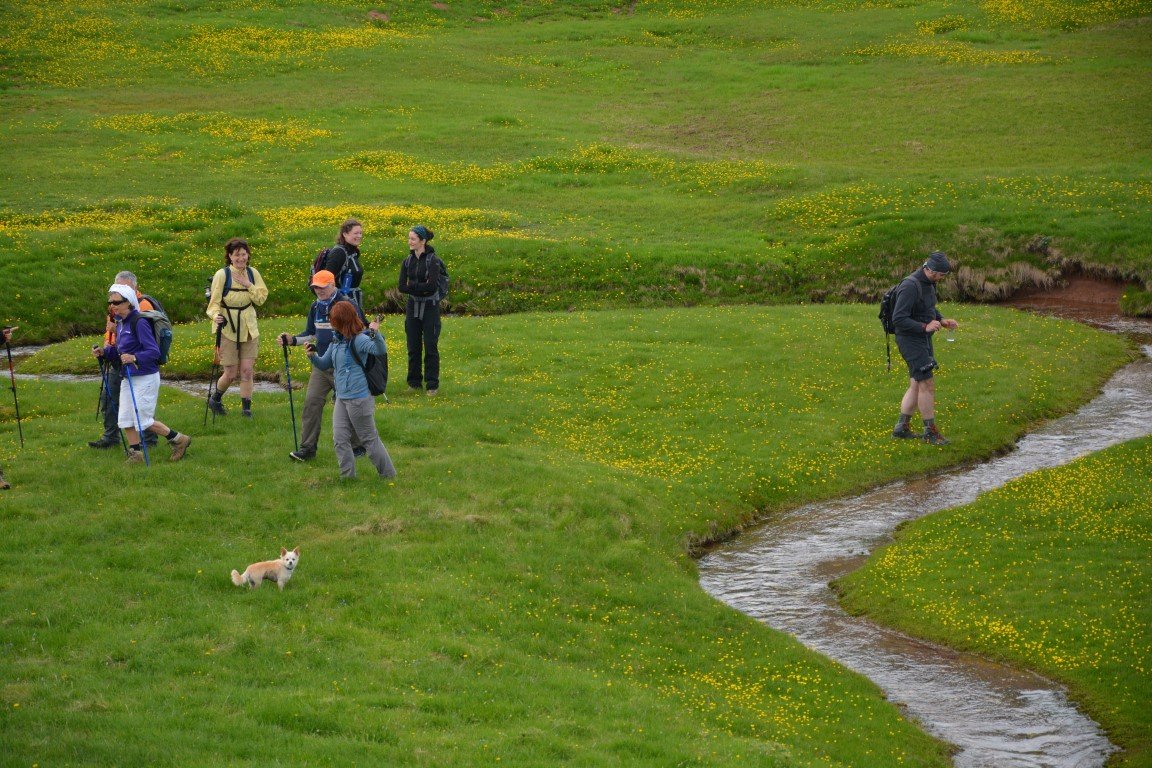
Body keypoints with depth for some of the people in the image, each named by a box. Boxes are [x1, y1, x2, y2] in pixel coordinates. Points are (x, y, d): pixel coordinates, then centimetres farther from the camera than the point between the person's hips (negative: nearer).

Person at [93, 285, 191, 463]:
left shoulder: (139, 323, -18)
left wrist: (134, 358, -36)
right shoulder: (120, 323, 9)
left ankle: (179, 440, 11)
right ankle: (135, 454, 17)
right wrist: (104, 352, 1)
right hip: (129, 378, 9)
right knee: (125, 419, 7)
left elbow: (154, 351, -22)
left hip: (145, 377, -9)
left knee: (143, 420, -4)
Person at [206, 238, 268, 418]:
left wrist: (248, 285, -13)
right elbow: (214, 301, -11)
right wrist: (215, 315, -31)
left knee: (247, 370, -1)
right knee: (231, 373, 0)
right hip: (228, 329, -4)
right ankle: (215, 399, 27)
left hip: (248, 329, 4)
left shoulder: (252, 273, 3)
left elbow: (261, 298, 1)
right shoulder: (222, 275, -10)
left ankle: (246, 408, 7)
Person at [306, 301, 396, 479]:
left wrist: (375, 334, -48)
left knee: (369, 438, 2)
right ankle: (348, 476, 16)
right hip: (342, 398, 8)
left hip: (359, 398, -8)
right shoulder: (336, 342, 9)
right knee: (340, 438, 8)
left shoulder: (359, 340, -16)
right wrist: (312, 356, -1)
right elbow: (325, 364, 19)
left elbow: (380, 351, -31)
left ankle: (388, 473, 14)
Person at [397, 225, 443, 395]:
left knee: (430, 347, -2)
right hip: (413, 307, 5)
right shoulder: (407, 262, 6)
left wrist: (412, 285, -13)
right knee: (413, 347, 8)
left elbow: (432, 286, -21)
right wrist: (421, 287, -15)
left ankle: (432, 384, 5)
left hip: (430, 308, -5)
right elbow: (402, 287, -3)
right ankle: (414, 382, 17)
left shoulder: (433, 261, -10)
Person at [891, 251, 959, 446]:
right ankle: (930, 432, -1)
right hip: (910, 340, -10)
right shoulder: (910, 286, -23)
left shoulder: (929, 283, 7)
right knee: (927, 384, -8)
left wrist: (942, 320, 5)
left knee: (916, 385, 14)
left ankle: (902, 427, 22)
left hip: (923, 340, 10)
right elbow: (898, 319, -26)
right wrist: (925, 327, -29)